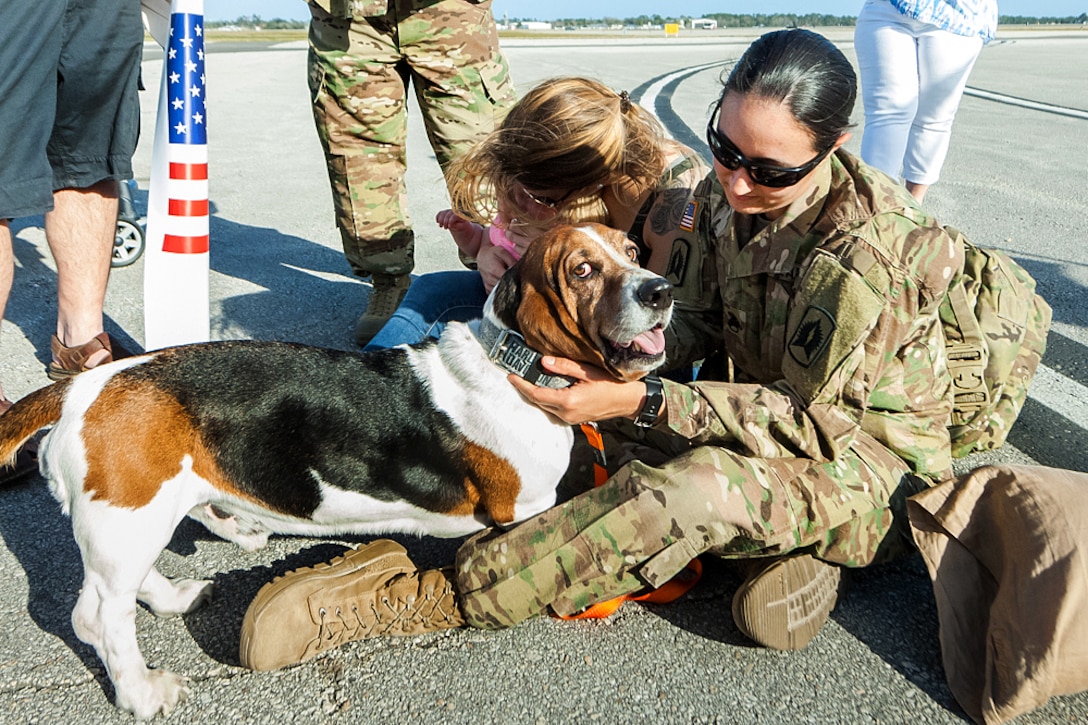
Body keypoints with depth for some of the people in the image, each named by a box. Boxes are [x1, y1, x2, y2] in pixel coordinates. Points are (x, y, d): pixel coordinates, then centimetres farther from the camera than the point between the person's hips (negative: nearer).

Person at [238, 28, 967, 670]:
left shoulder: (865, 250, -28)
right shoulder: (729, 195, -5)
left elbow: (814, 422, -24)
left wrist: (641, 402, -34)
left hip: (867, 458, -7)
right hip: (777, 408, 8)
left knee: (696, 489, -38)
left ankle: (431, 598, -30)